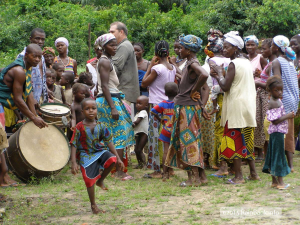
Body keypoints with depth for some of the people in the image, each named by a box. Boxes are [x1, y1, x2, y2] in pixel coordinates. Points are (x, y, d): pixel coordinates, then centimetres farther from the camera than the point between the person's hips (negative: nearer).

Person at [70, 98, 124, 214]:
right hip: (86, 156, -3)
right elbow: (74, 145, -7)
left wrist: (118, 157, -1)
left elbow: (109, 141, 3)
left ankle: (100, 181, -2)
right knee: (89, 181, -5)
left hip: (99, 151, 3)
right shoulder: (80, 127, -9)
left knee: (112, 159, -27)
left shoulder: (100, 126, 0)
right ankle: (93, 205, 15)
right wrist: (73, 162, -15)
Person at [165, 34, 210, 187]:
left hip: (188, 108, -10)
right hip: (185, 107, 10)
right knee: (193, 142, 12)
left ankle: (195, 178, -4)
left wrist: (193, 91, -20)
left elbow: (204, 75, -34)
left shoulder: (192, 64, -13)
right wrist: (202, 106, 8)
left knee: (189, 141, -6)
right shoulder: (191, 64, 15)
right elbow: (206, 89, 16)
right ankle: (201, 176, 16)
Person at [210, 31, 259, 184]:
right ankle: (253, 173, 17)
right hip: (248, 106, 8)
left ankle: (238, 176, -3)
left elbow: (225, 87, -16)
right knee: (247, 140, 14)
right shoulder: (247, 62, 13)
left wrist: (219, 74, 0)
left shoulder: (233, 64, -13)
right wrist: (220, 75, 17)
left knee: (235, 139, -4)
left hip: (236, 107, -8)